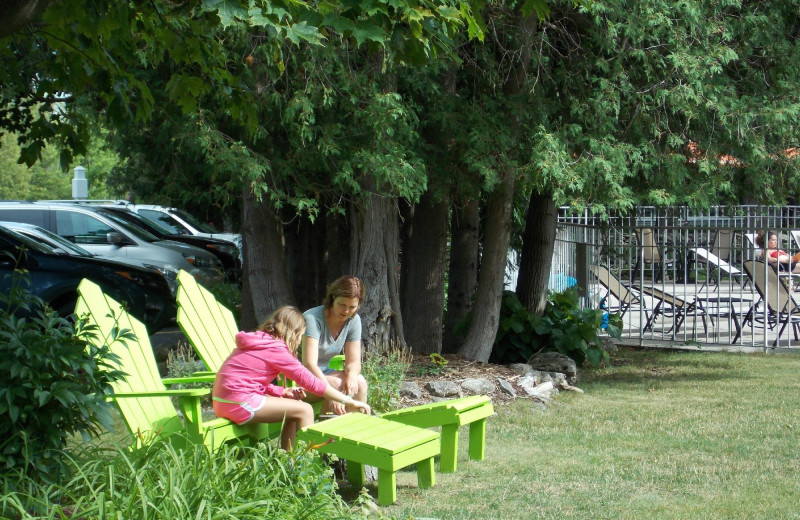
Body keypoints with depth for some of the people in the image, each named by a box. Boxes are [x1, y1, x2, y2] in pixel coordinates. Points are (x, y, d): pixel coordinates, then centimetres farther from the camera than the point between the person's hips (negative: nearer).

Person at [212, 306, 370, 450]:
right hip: (239, 404, -10)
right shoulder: (276, 349, -11)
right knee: (304, 410, -7)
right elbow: (310, 381, -11)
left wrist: (283, 392, 5)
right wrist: (349, 402, -7)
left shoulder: (257, 341, 17)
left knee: (294, 407, 18)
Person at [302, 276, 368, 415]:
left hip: (325, 372, 6)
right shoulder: (313, 318, -25)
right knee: (337, 384, -31)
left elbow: (353, 361, -4)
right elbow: (309, 364, -34)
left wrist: (351, 375, -30)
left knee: (359, 382, -21)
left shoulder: (354, 321, -4)